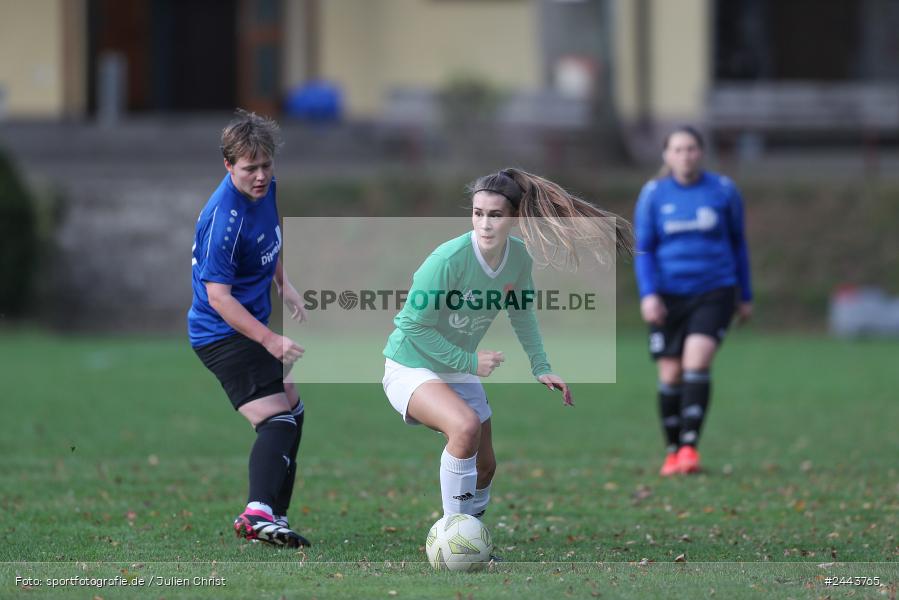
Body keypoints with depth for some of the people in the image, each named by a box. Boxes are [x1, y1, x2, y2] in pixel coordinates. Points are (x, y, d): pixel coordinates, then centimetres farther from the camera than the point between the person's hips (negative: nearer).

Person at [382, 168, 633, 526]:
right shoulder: (449, 260, -30)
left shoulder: (519, 257, -11)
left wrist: (541, 368, 3)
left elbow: (522, 315, 9)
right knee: (466, 425, -34)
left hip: (460, 370, 8)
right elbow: (414, 325, -24)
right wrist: (469, 362, -22)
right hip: (411, 367, -8)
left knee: (484, 467, 15)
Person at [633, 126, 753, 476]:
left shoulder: (723, 191, 2)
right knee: (670, 375, 1)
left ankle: (690, 446, -21)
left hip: (714, 292, -1)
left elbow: (738, 244, 13)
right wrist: (648, 294, -11)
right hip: (668, 295, 1)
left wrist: (745, 296, 16)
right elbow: (644, 249, 3)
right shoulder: (653, 195, 2)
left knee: (697, 361, -20)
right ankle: (672, 451, 16)